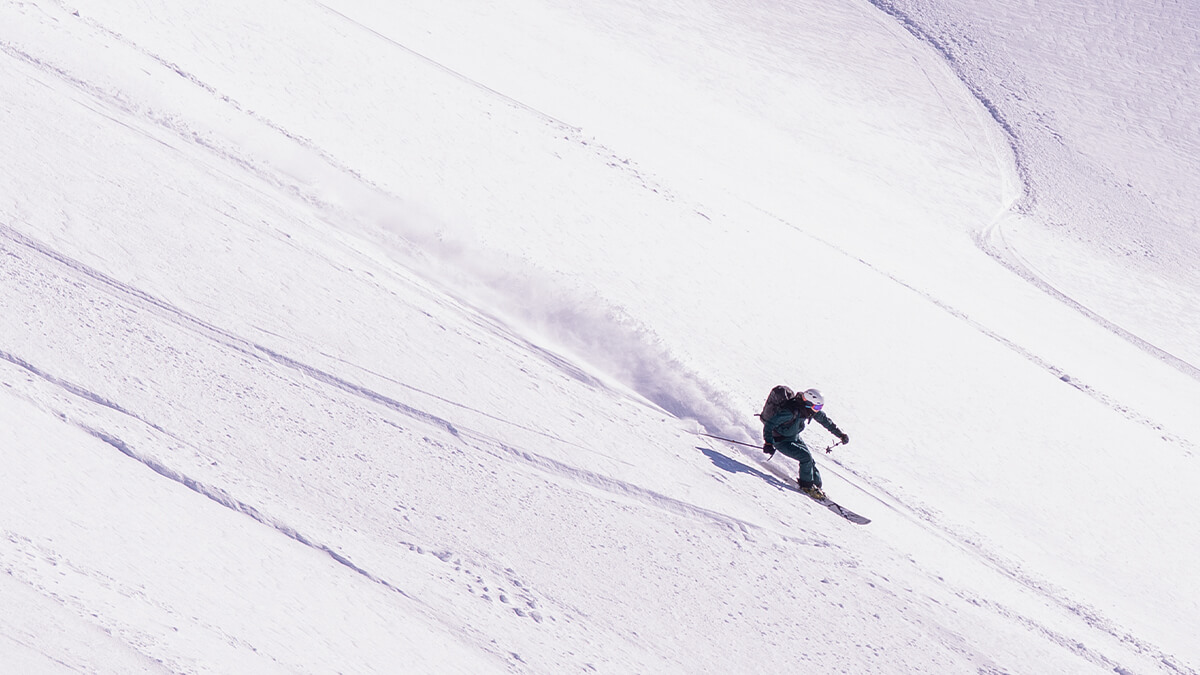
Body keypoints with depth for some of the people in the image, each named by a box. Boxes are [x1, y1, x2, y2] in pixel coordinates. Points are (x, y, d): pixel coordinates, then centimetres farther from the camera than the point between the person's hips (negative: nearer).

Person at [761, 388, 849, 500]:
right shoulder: (791, 411, -35)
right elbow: (769, 424, -35)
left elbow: (824, 419, 7)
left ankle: (817, 486, 17)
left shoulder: (809, 409, -10)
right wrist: (768, 443, -45)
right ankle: (807, 485, -3)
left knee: (810, 462, 1)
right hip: (781, 441, -8)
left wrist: (840, 434, 11)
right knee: (806, 457, -20)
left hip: (795, 438, 8)